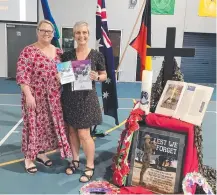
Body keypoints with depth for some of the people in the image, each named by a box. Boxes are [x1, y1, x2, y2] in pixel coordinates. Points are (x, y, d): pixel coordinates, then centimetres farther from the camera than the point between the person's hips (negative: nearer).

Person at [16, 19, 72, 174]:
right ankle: (29, 157, 19)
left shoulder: (58, 52, 9)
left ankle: (41, 152, 32)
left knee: (49, 125, 13)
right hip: (35, 96, -5)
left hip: (53, 97, 6)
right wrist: (28, 95, -19)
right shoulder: (29, 51, -8)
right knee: (33, 124, 2)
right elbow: (22, 75, -13)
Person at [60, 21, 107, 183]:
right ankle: (75, 160, 34)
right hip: (69, 97, 4)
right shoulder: (67, 55, 3)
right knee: (72, 131, 13)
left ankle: (90, 167, 17)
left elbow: (104, 75, 5)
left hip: (86, 98, -4)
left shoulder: (97, 55, -4)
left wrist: (97, 77, -16)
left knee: (84, 134, -1)